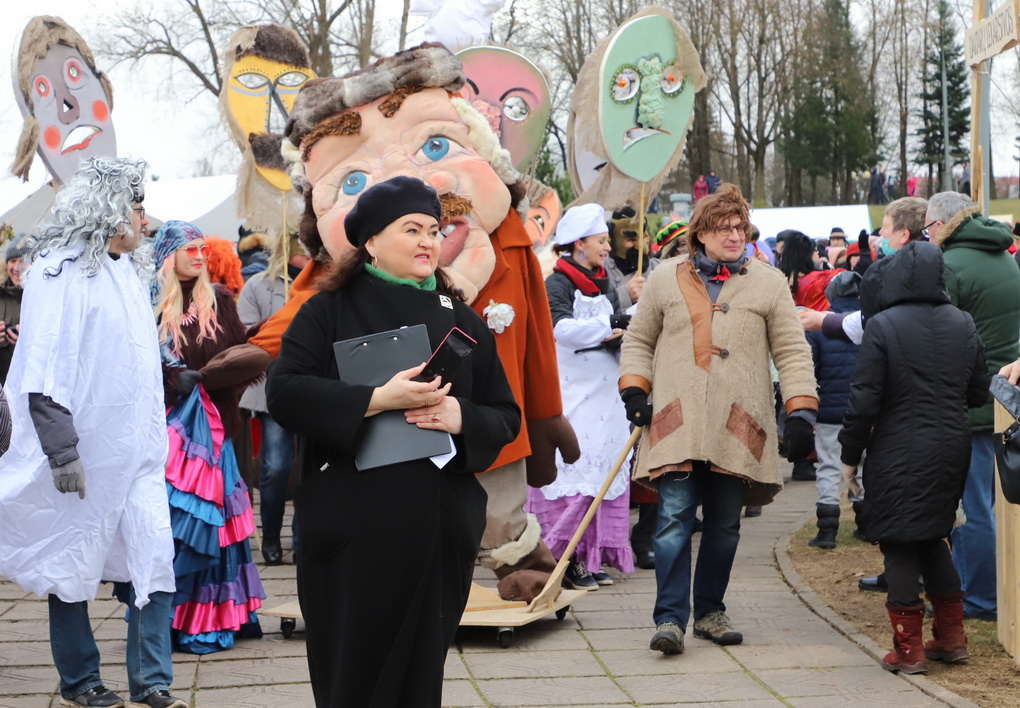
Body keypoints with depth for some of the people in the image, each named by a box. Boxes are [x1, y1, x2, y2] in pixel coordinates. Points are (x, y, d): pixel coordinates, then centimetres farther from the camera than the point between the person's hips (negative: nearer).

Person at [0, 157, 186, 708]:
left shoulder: (128, 268, 15)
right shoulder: (60, 270, -10)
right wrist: (63, 451, -20)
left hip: (137, 451, 7)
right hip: (86, 453, -7)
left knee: (153, 563, 0)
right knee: (73, 567, 6)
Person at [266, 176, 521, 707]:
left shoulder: (463, 323, 13)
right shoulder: (330, 310, 3)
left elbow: (506, 417, 12)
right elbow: (284, 392, -10)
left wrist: (461, 418, -10)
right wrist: (377, 399, -19)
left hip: (438, 529, 3)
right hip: (352, 530, -3)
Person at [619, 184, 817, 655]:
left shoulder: (769, 283, 9)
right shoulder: (665, 279, 10)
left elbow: (792, 351, 7)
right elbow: (638, 341, 17)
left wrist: (801, 412, -2)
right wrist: (634, 389, 2)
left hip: (738, 427, 1)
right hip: (677, 422, -1)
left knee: (725, 525, 8)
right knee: (674, 520, -9)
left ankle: (710, 612, 22)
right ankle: (669, 618, -6)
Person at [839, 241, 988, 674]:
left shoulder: (882, 326, -12)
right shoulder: (963, 325, 3)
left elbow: (864, 399, -13)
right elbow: (980, 392, 10)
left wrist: (850, 455, -4)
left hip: (899, 454, -5)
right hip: (952, 450, 5)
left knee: (899, 545, 3)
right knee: (933, 538, 20)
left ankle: (908, 648, 4)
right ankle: (951, 637, 22)